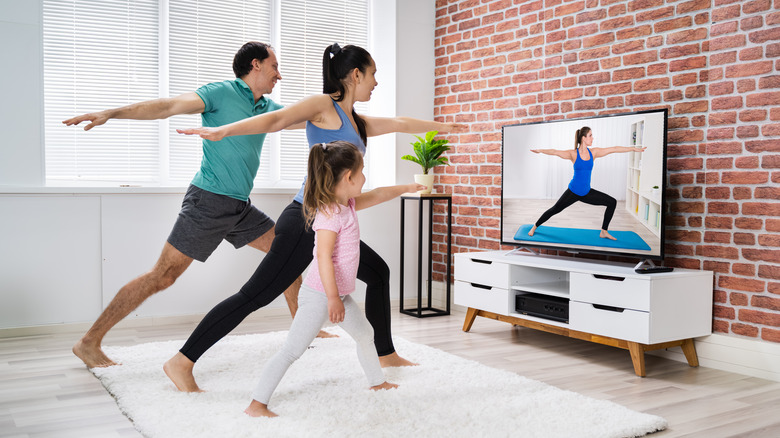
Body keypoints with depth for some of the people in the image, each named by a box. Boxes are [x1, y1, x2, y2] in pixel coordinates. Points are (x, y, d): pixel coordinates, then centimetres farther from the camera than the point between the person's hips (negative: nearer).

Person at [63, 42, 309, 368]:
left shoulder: (268, 108, 15)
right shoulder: (221, 93, -7)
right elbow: (168, 106, -17)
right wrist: (111, 113, -28)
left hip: (240, 207, 8)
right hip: (209, 199, -8)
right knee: (163, 275, -9)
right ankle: (89, 342, 1)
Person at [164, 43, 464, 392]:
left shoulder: (356, 123, 21)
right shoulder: (324, 105, -4)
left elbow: (401, 123, 34)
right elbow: (276, 120, -16)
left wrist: (443, 127, 45)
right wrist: (222, 130, -29)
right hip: (306, 221, -10)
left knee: (377, 272, 20)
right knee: (256, 295, -10)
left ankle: (385, 354, 32)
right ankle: (182, 362, -4)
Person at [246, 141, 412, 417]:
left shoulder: (348, 205, 8)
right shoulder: (330, 213, -21)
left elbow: (376, 196, 26)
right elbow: (323, 256, -27)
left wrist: (406, 188, 36)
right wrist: (333, 297, -29)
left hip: (340, 294, 10)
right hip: (319, 295, -10)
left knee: (365, 334, 24)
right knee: (292, 350, -9)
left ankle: (377, 381, 45)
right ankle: (257, 404, -5)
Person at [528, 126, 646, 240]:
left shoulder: (594, 152, -1)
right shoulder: (573, 154, -10)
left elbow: (614, 149, 2)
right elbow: (555, 152, -16)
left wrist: (634, 149, 6)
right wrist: (540, 151, -27)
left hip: (586, 192, 5)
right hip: (573, 192, -5)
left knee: (612, 202, 1)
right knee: (555, 210, -4)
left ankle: (604, 232, 11)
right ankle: (534, 227, 17)